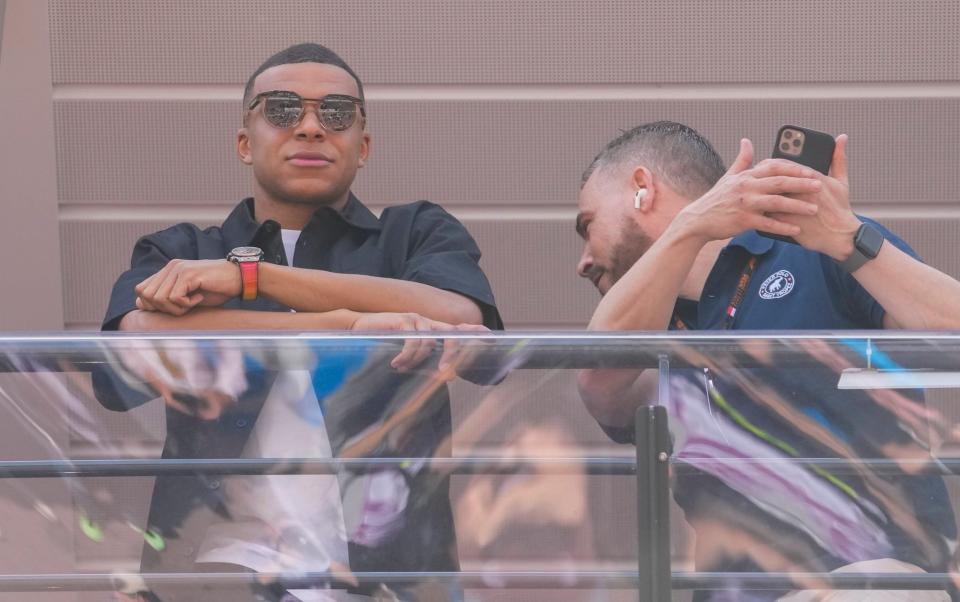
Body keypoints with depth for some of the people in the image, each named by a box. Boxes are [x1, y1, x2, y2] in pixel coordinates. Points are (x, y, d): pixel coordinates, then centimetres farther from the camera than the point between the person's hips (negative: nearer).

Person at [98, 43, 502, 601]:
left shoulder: (419, 233, 15)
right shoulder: (178, 256, 15)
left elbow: (458, 320, -6)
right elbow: (139, 343, -6)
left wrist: (251, 275, -6)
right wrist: (349, 325, -13)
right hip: (224, 553, 0)